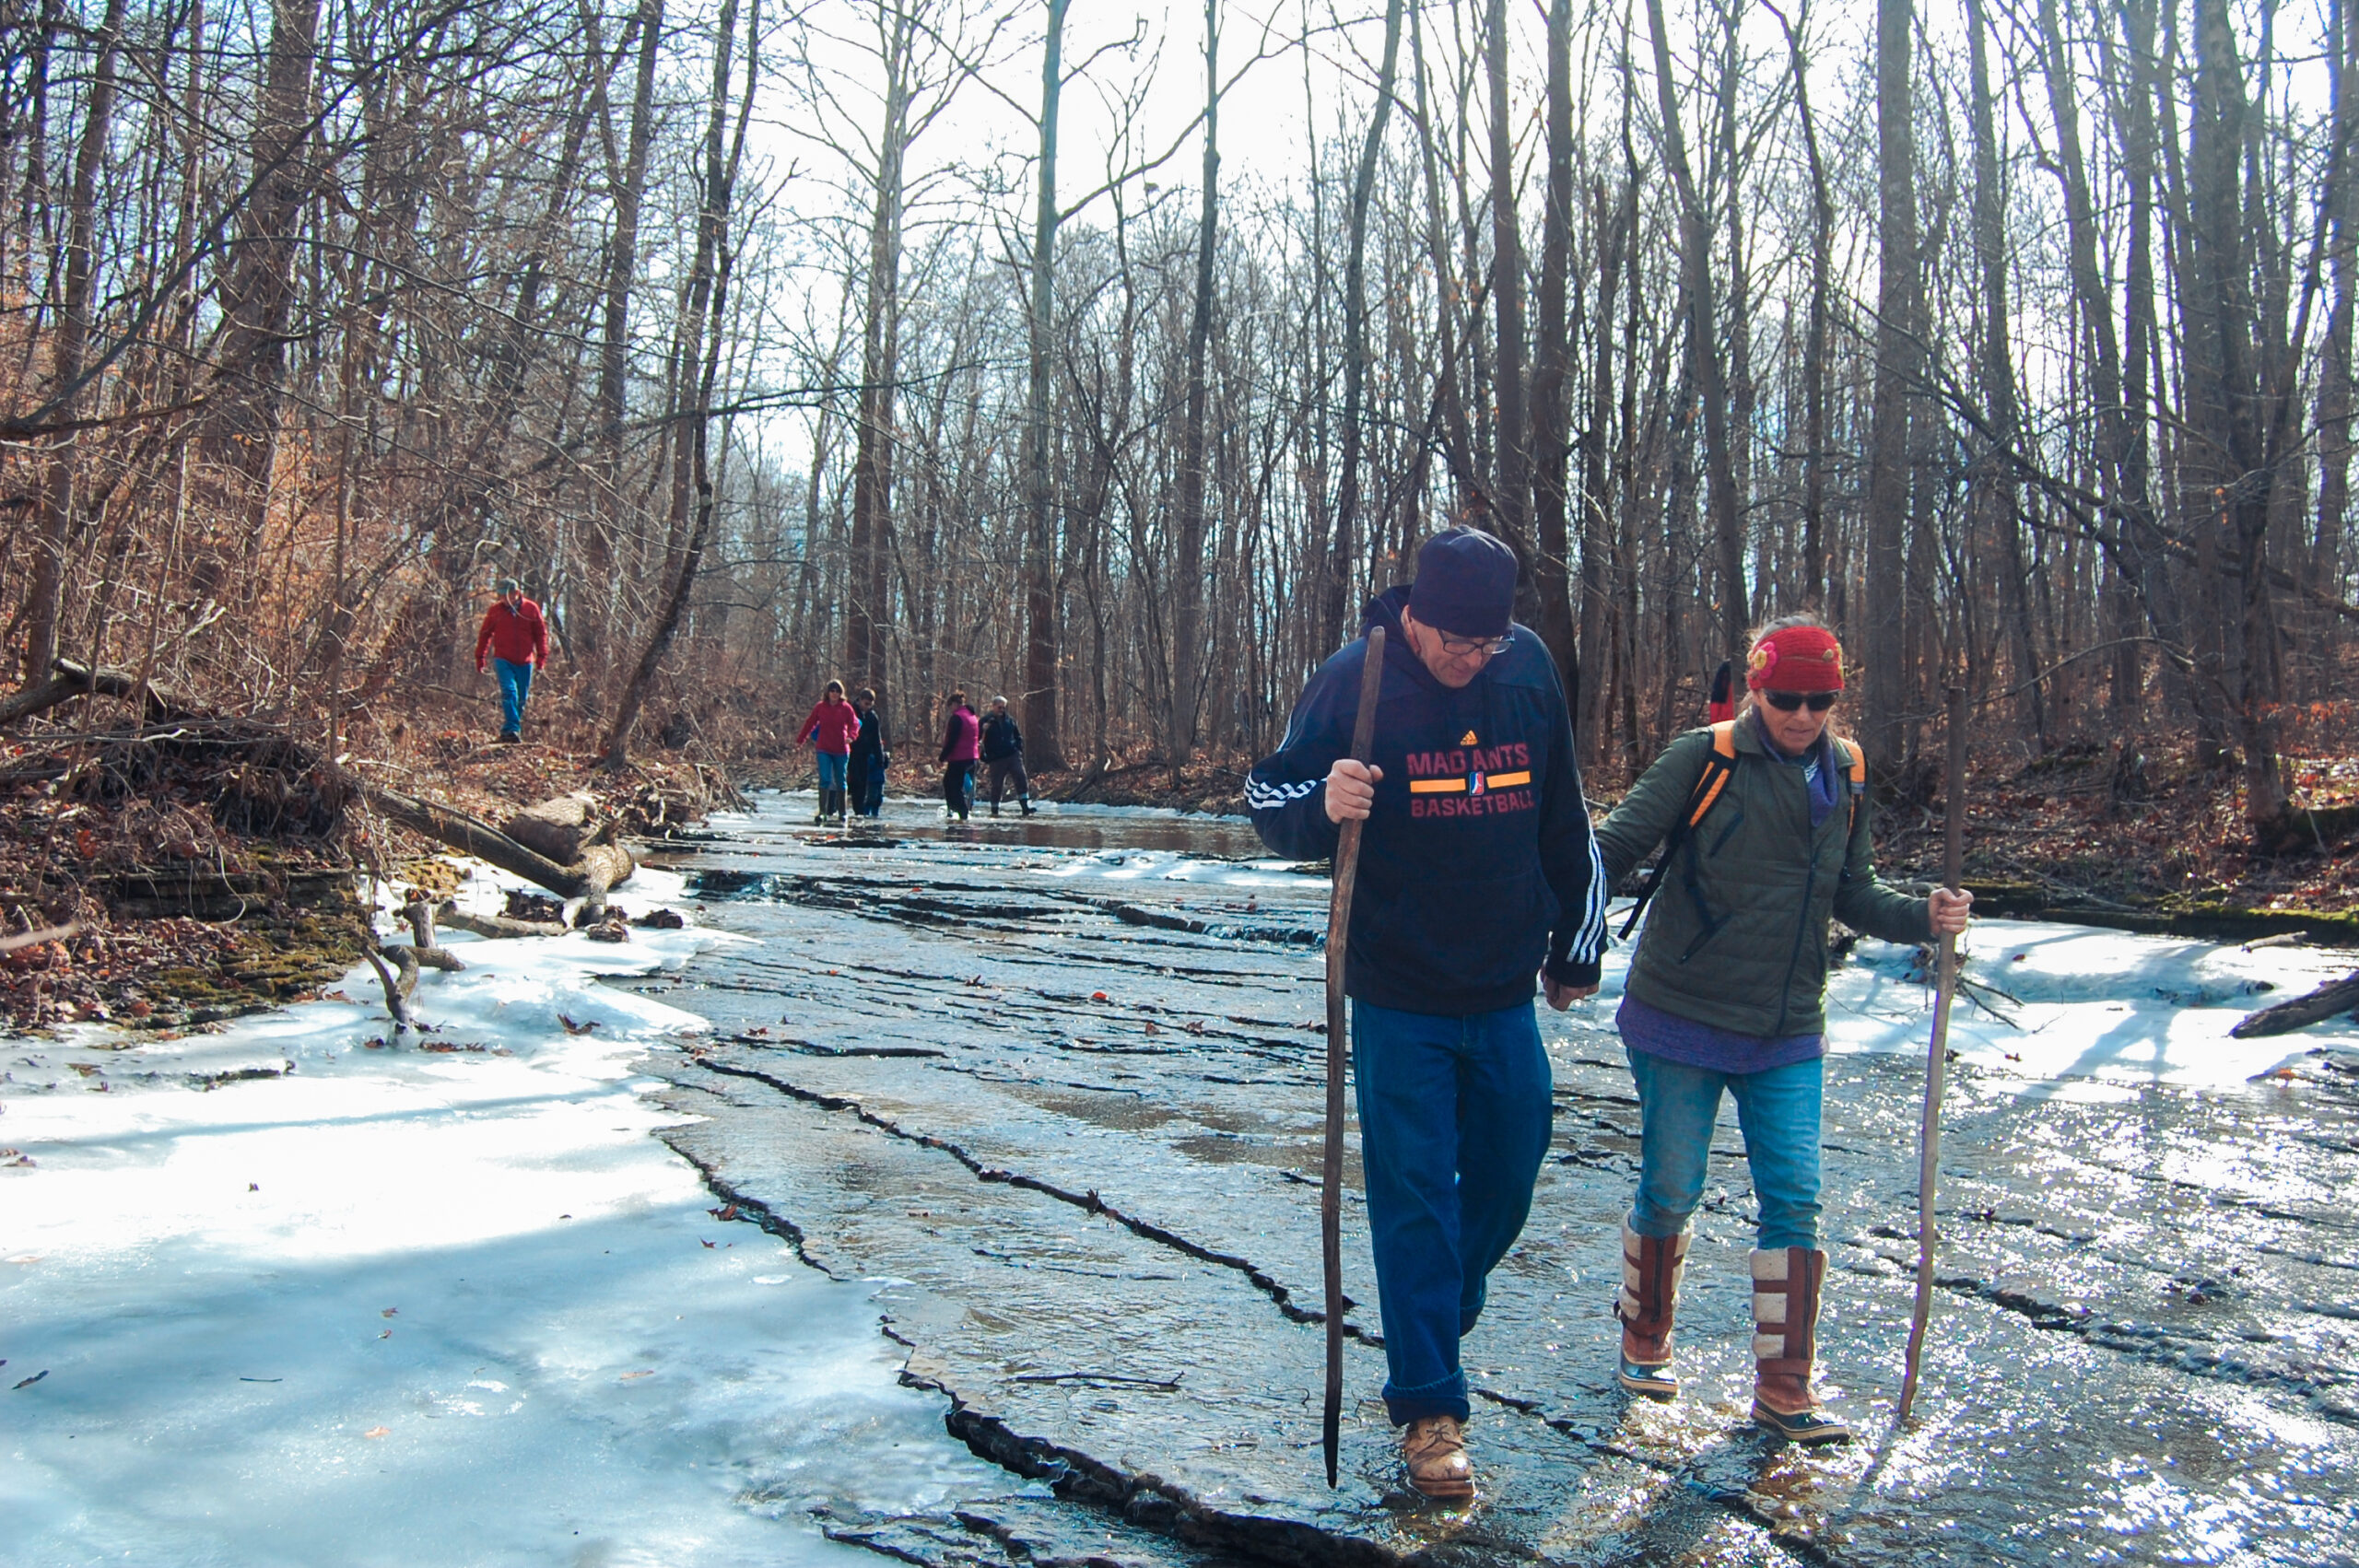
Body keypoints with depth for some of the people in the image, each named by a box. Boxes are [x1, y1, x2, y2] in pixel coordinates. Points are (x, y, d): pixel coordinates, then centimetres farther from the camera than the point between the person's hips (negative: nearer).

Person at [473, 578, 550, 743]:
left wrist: (542, 656, 2)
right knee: (509, 692, -18)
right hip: (503, 660, -2)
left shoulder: (531, 609, 2)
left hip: (525, 662, 2)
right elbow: (484, 634, 10)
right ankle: (511, 729, -23)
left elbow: (541, 633, 9)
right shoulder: (495, 610, 2)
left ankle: (512, 731, 20)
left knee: (521, 699, 8)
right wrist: (479, 657, 9)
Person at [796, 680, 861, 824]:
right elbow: (810, 723, 10)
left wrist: (851, 736, -19)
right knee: (825, 779, -13)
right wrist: (800, 739, 13)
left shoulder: (846, 708, 1)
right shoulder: (820, 707, 3)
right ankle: (823, 811, -14)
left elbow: (854, 724, 0)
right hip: (824, 750, -1)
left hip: (841, 750, 1)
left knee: (840, 781, 10)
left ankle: (841, 812, 21)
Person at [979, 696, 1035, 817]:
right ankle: (994, 810, 15)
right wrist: (985, 760, -5)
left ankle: (1025, 807, -12)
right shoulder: (986, 721, 1)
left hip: (1013, 755, 3)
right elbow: (981, 741, 0)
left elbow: (1018, 736, 23)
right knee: (997, 785, 0)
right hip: (996, 759, -3)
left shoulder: (1009, 720, 13)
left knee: (1021, 778, -10)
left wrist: (1019, 750, 7)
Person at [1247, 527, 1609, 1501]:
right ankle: (1428, 1404, 12)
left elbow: (1565, 821, 12)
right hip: (1398, 994, -4)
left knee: (1508, 1173, 13)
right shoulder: (1352, 681, -11)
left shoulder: (1530, 669, 0)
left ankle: (1434, 1321, 39)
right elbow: (1269, 797, -4)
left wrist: (1576, 945, 17)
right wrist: (1322, 805, -27)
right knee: (1413, 1192, 0)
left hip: (1505, 991, 4)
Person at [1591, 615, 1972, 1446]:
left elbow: (1852, 895, 14)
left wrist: (1923, 916, -3)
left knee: (1793, 1199, 1)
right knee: (1670, 1191, 7)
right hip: (1681, 1020, -4)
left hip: (1786, 1034, 4)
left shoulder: (1846, 775, 6)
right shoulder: (1704, 759, -10)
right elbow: (1617, 845, -12)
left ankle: (1782, 1387, 13)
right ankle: (1644, 1343, 31)